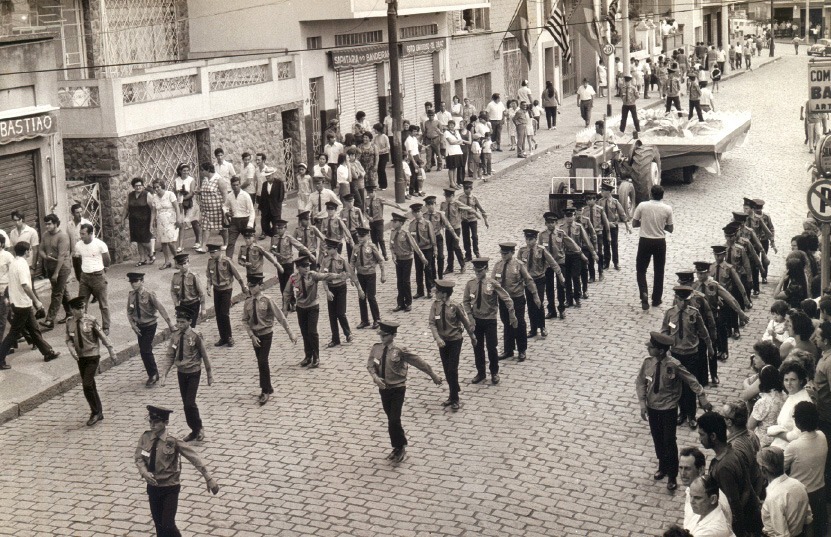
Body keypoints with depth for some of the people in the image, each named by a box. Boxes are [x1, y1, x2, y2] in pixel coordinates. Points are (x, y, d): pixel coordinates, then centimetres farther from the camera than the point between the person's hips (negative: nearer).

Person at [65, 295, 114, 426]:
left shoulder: (91, 320, -10)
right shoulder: (70, 323, 0)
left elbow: (102, 336, -4)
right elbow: (69, 339, 8)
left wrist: (111, 350, -1)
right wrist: (71, 349, -13)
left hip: (92, 356, -4)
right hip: (80, 357, 5)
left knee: (87, 384, -13)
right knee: (90, 385, 11)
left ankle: (95, 412, 1)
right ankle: (98, 412, 24)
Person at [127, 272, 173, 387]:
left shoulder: (149, 294, -19)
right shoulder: (131, 295, -4)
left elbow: (161, 309, -18)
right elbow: (129, 312, 5)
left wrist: (170, 324, -19)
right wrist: (133, 325, -8)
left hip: (150, 325, -5)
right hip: (139, 326, 5)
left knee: (146, 350, -12)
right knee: (143, 351, 9)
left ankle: (153, 374, 7)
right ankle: (152, 375, 24)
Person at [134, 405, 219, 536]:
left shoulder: (172, 442, -18)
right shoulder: (145, 437, -7)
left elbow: (194, 458, -16)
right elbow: (138, 458, 0)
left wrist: (209, 479, -17)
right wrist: (144, 472, -22)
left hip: (170, 488, -4)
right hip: (153, 487, 4)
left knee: (168, 525, -9)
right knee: (159, 525, 14)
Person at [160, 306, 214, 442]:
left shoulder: (195, 336, -16)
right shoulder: (175, 336, -4)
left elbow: (204, 356, -7)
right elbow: (170, 356, -1)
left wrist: (209, 375, -2)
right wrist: (164, 374, -10)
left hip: (193, 373, -5)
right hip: (181, 372, 5)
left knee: (190, 403, -10)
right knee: (185, 403, 12)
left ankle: (199, 428, 12)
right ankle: (194, 430, 27)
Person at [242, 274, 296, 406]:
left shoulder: (267, 301, -15)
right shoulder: (248, 302, -3)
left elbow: (280, 317, -11)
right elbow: (245, 321, 3)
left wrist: (290, 333, -10)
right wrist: (252, 335, -9)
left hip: (266, 334, -5)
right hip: (255, 335, 5)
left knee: (263, 362, -12)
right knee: (261, 363, 14)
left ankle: (265, 391, 0)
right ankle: (267, 388, 29)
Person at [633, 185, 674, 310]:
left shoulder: (642, 206, -9)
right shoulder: (667, 209, -6)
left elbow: (634, 224, -2)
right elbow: (670, 229, 1)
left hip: (645, 241, -1)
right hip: (660, 242, 1)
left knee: (641, 269, 11)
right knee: (659, 271, 14)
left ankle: (644, 293, -11)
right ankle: (656, 300, 20)